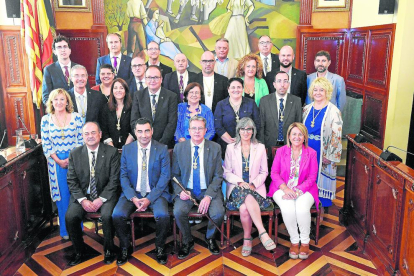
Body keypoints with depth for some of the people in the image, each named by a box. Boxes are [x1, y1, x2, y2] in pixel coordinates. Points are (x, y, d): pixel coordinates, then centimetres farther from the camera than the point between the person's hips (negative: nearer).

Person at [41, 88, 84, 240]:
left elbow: (81, 141, -1)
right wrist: (59, 161, -8)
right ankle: (65, 230, 20)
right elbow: (46, 145, 1)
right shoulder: (46, 120, 2)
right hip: (57, 163, 1)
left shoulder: (76, 117, 0)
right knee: (62, 196, 5)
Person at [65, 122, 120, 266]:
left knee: (107, 215, -29)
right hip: (82, 195, 3)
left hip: (105, 195, -2)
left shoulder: (112, 152, -4)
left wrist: (100, 199, -16)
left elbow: (114, 180, -6)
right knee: (70, 217, -21)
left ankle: (109, 251, -4)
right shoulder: (75, 154, 5)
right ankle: (79, 252, 2)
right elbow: (71, 181, 2)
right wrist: (83, 200, -12)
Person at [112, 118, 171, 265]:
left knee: (163, 215, -29)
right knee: (117, 215, -23)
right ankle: (125, 247, 4)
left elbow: (165, 176, -6)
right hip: (132, 192, 2)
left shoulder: (162, 149, -3)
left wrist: (149, 199, -16)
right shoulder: (126, 149, 3)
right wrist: (133, 198, -13)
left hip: (156, 192, -2)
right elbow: (123, 176, 2)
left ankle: (159, 247, 0)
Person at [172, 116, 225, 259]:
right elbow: (175, 175, 5)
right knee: (178, 211, -27)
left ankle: (210, 238, 9)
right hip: (187, 190, 1)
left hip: (209, 190, 0)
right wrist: (180, 191, -15)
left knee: (218, 212, -26)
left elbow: (218, 176, -2)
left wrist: (209, 195, -16)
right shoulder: (178, 148, 2)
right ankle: (187, 241, 4)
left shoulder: (215, 148, -1)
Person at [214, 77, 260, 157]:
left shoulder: (251, 103, 9)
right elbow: (218, 127, -2)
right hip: (226, 146, 0)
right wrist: (231, 141, -12)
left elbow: (257, 124, 3)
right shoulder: (221, 105, 6)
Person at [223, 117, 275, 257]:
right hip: (236, 187, 0)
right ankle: (263, 233, -29)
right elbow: (226, 172, 6)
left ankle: (247, 239, -23)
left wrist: (253, 184, -8)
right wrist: (240, 182, -12)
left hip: (255, 188, 0)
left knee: (244, 207, -35)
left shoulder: (260, 148, 12)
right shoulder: (230, 148, 11)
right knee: (247, 200, -37)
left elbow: (264, 172, 10)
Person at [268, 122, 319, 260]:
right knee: (287, 208, -31)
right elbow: (274, 173, 1)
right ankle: (294, 241, -7)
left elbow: (312, 177, -1)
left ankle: (305, 242, -5)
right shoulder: (281, 151, 4)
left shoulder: (311, 153, 3)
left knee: (302, 208, -32)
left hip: (304, 189, 0)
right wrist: (286, 189, -16)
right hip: (282, 188, 0)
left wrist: (297, 191, -16)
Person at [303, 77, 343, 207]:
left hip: (323, 154, -5)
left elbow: (336, 135, -11)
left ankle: (323, 205, 19)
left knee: (322, 178, 4)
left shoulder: (333, 111, -10)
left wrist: (329, 156, -15)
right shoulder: (307, 109, 7)